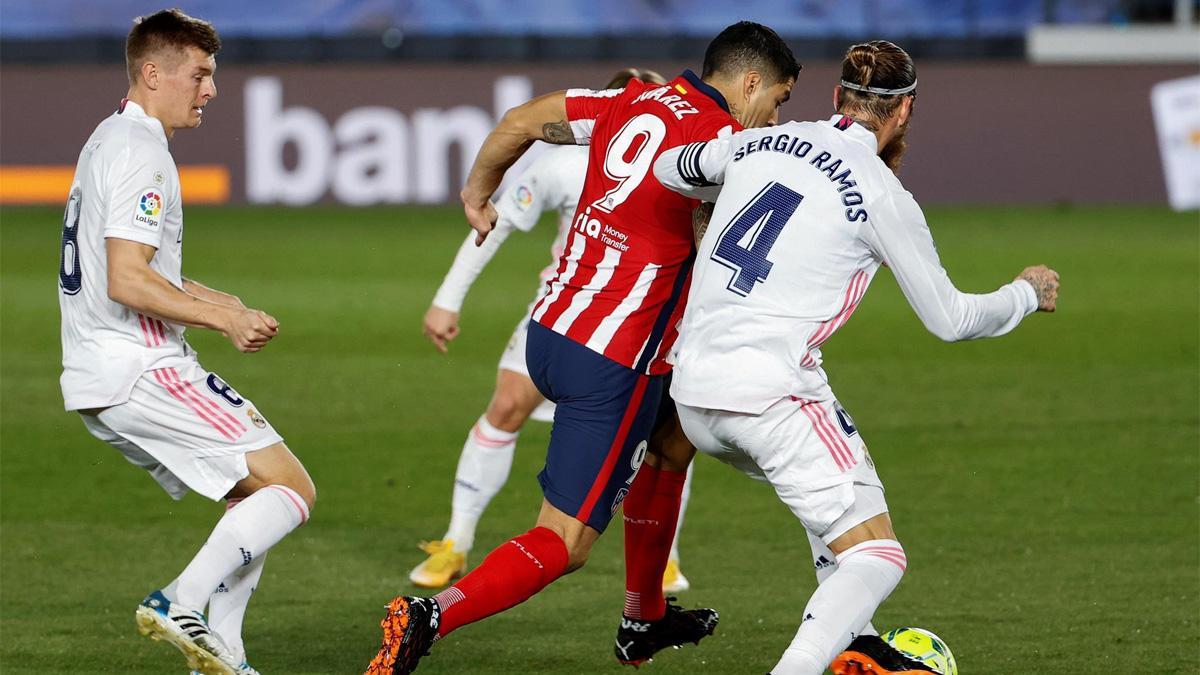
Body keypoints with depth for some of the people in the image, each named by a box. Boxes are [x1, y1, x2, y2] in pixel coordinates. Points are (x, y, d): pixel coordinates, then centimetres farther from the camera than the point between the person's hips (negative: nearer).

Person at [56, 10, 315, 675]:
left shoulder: (110, 141, 20)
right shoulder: (139, 153, -14)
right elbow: (127, 282, -23)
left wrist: (217, 303, 15)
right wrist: (224, 318, -16)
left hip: (101, 381, 11)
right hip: (140, 375, -11)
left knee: (253, 493, 17)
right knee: (292, 488, -11)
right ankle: (180, 605, -20)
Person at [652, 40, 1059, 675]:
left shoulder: (757, 143, 9)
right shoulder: (881, 194, -6)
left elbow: (668, 168, 31)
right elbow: (950, 319, 3)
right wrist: (1028, 293, 22)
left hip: (693, 395, 8)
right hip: (770, 394, -8)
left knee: (850, 471, 31)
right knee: (877, 557, -2)